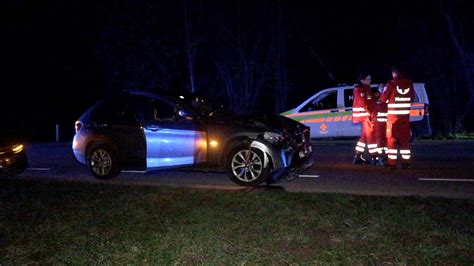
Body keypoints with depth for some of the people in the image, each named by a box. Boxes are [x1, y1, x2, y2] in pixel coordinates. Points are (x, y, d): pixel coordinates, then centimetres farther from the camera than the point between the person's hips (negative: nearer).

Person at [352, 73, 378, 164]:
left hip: (369, 114, 9)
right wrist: (370, 113, -19)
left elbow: (371, 101, 16)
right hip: (364, 114, -9)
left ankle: (357, 157, 16)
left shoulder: (367, 89, 19)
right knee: (370, 134, -8)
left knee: (365, 135, 11)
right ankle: (374, 157, -4)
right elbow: (363, 102, -17)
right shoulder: (358, 89, -9)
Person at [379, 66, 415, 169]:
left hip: (393, 115, -4)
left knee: (391, 138, 3)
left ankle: (392, 162, 1)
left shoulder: (391, 84, -10)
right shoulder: (409, 83, 2)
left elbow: (383, 98, -3)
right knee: (405, 138, 11)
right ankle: (406, 162, 13)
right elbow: (412, 98, 12)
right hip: (405, 115, 4)